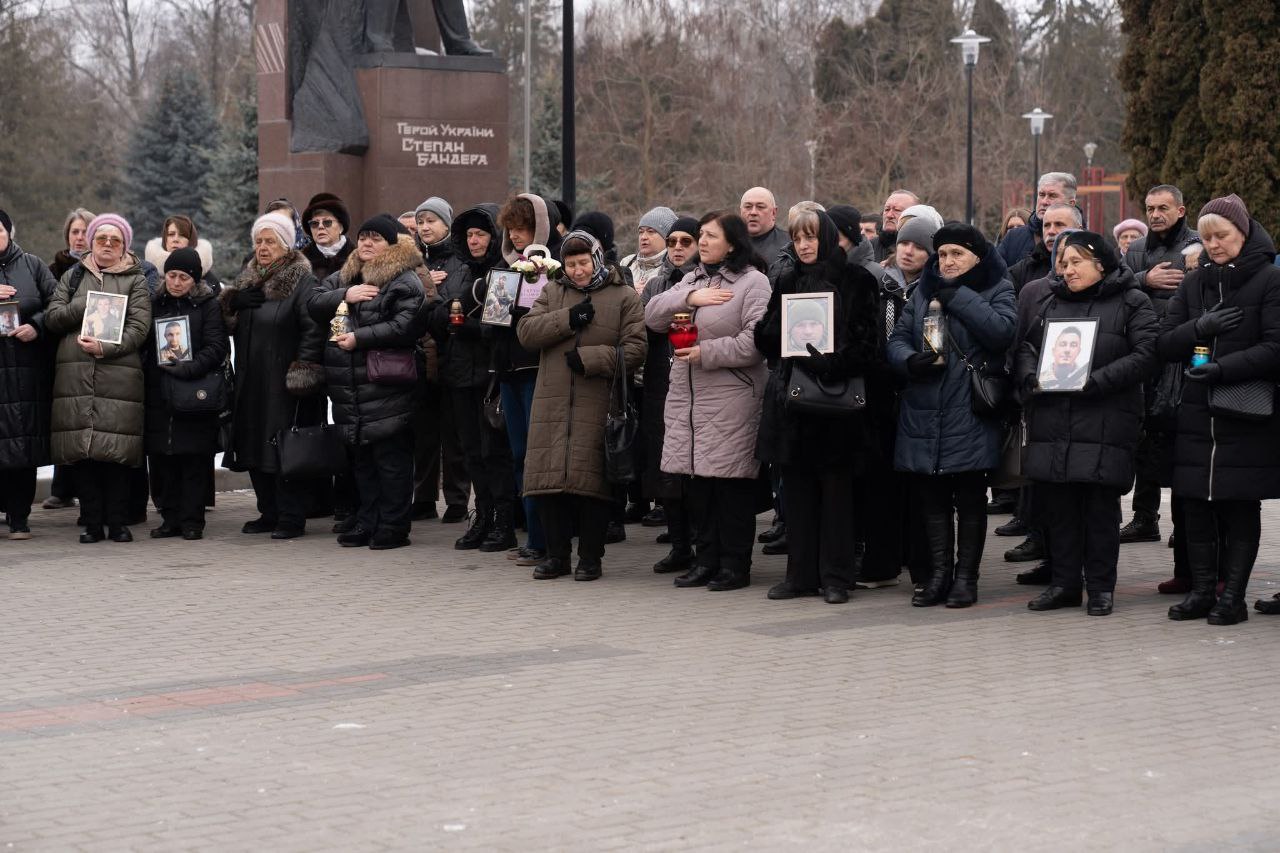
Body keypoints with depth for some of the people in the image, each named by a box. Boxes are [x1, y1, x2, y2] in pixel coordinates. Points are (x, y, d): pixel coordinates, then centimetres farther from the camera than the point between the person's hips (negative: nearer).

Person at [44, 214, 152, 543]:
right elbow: (51, 317, 9)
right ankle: (92, 522, 6)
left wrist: (105, 348, -14)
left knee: (117, 453, -6)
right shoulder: (73, 277, 19)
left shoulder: (136, 281, 11)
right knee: (83, 451, -1)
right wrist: (86, 305, -6)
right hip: (75, 376, 2)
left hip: (119, 375, -2)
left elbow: (139, 328, -1)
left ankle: (117, 522, 3)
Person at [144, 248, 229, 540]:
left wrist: (187, 369, -16)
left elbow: (216, 347, -6)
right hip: (160, 395, 4)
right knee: (161, 459, 4)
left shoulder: (208, 305, 2)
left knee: (194, 458, -3)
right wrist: (150, 370, -2)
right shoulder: (154, 304, 14)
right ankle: (171, 518, 12)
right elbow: (143, 346, 15)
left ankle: (192, 520, 2)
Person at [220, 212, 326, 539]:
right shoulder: (246, 280, 16)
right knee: (255, 450, 9)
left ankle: (291, 518, -1)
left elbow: (314, 329, -14)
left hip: (284, 382, -7)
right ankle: (269, 513, 18)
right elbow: (225, 323, 14)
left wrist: (302, 369, -20)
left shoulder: (302, 282, -7)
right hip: (250, 381, 7)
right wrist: (234, 301, -6)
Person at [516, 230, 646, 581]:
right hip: (553, 404, 3)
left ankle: (590, 557, 7)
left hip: (598, 405, -3)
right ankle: (556, 555, 14)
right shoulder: (552, 293, 15)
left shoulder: (624, 297, 5)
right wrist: (567, 319, -10)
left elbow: (635, 350, -5)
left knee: (592, 481, -3)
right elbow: (526, 332, 1)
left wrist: (590, 358, -13)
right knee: (549, 477, 3)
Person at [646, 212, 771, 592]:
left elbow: (757, 341, -17)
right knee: (698, 480, 9)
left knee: (730, 480, -4)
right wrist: (690, 298, -8)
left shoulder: (753, 282, -6)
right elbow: (652, 315, 7)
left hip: (731, 398, -7)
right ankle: (706, 558, 19)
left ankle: (735, 564, 5)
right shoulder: (692, 279, 18)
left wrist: (706, 353, -16)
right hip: (687, 398, 7)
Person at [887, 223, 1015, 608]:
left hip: (971, 413, -4)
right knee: (930, 496, 6)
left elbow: (1002, 331, -17)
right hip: (924, 413, 4)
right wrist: (909, 360, -12)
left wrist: (958, 297, -15)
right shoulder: (923, 290, 14)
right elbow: (897, 337, 10)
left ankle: (966, 576, 9)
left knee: (970, 497, 2)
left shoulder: (997, 290, 2)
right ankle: (939, 574, 14)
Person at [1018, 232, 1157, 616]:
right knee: (1058, 505, 7)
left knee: (1101, 508, -1)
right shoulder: (1053, 303, 18)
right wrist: (1031, 377, -6)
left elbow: (1146, 353, -10)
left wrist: (1096, 380, -18)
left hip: (1105, 426, -5)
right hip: (1053, 425, 5)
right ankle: (1064, 583, 16)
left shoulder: (1131, 303, 1)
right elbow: (1026, 347, 16)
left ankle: (1101, 586, 9)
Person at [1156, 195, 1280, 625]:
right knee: (1195, 505, 3)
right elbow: (1166, 344, 8)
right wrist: (1200, 327, -11)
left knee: (1240, 508, 0)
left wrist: (1222, 369, -21)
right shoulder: (1194, 282, 12)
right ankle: (1201, 591, 12)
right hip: (1197, 413, 4)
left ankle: (1233, 596, 6)